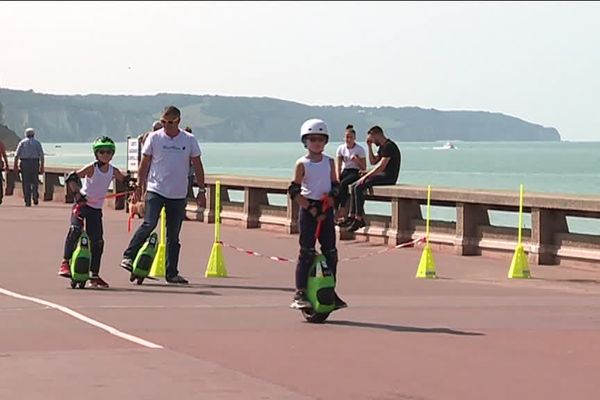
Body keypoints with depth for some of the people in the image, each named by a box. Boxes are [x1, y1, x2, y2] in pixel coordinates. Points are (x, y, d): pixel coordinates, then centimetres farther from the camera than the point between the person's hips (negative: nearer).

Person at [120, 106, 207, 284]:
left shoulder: (189, 140, 2)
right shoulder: (154, 138, -1)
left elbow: (197, 167, 8)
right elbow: (144, 164, 5)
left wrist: (201, 191, 5)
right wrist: (139, 186, 1)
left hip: (178, 195, 2)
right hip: (155, 190, -2)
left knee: (173, 235, 6)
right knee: (149, 224, -21)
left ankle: (172, 273, 12)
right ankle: (128, 256, -10)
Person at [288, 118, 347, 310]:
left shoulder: (329, 162, 9)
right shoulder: (302, 164, -4)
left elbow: (335, 185, 12)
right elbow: (294, 191, -9)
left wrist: (331, 196, -10)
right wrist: (311, 209, -15)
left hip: (325, 209, 4)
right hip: (308, 209, -4)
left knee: (331, 252, 4)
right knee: (307, 252, -8)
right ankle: (300, 294, -7)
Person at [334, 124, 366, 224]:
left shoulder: (360, 149, -1)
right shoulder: (341, 148, 8)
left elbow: (364, 168, -1)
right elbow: (338, 165, 3)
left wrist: (357, 160, -20)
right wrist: (338, 178, -13)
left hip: (355, 172, -4)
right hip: (344, 171, 4)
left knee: (343, 183, -35)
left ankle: (342, 209, -32)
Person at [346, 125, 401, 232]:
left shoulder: (389, 146, -15)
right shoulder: (382, 147, 19)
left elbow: (381, 166, -22)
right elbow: (373, 161, 23)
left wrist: (366, 176, -20)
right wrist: (369, 147, 13)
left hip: (388, 177, -11)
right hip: (382, 176, 11)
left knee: (359, 187, -22)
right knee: (354, 186, 4)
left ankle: (359, 219, -22)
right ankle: (353, 216, -1)